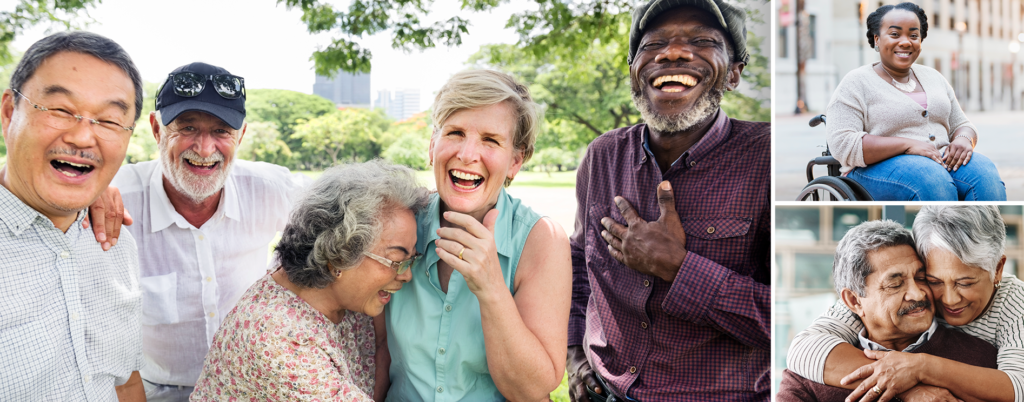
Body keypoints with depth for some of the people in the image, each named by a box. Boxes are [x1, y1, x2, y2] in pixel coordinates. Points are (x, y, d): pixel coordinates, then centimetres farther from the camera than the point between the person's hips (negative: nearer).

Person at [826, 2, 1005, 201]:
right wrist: (908, 144, -19)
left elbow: (961, 125, 23)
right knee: (933, 180, -36)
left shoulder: (933, 77, 20)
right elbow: (842, 144, -12)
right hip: (879, 168, -5)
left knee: (984, 172, -26)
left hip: (942, 161, 6)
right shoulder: (856, 83, 0)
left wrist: (963, 140, -4)